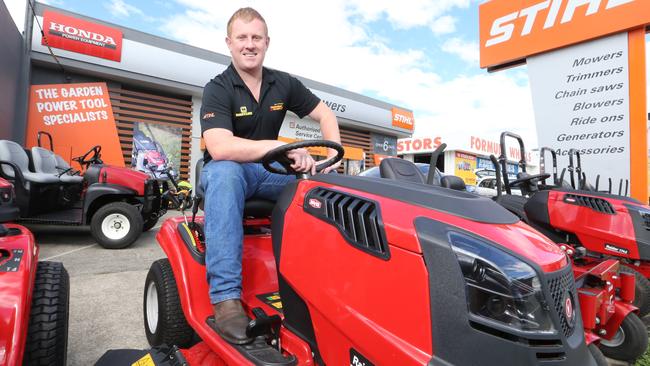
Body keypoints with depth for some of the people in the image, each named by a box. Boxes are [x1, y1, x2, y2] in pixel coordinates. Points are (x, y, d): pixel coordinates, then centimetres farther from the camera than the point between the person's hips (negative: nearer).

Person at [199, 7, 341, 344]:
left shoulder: (284, 84, 3)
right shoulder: (217, 89, -12)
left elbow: (325, 115, 9)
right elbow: (219, 148, -29)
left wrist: (333, 157, -9)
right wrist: (284, 147, -37)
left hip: (269, 171, 4)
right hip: (226, 169, -4)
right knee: (226, 172, -38)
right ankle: (226, 295, -38)